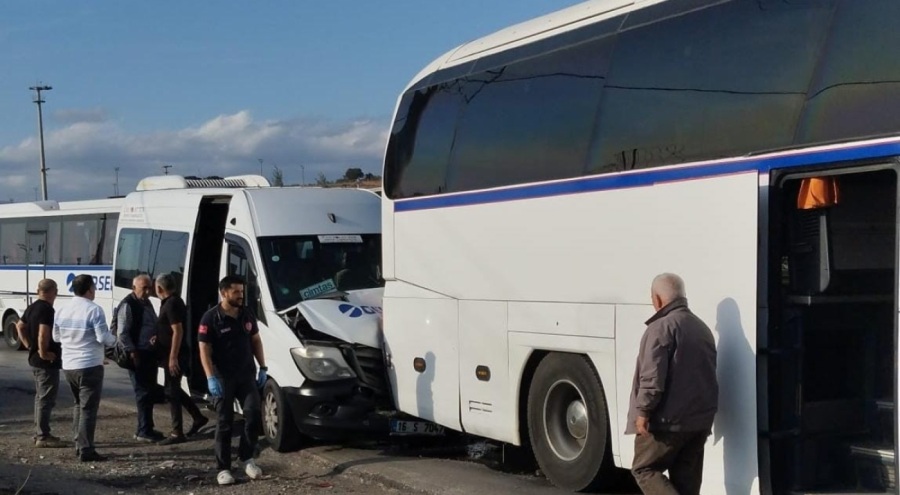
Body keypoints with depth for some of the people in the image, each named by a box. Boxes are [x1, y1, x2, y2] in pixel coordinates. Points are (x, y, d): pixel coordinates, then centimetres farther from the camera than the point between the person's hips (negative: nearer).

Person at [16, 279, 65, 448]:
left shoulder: (32, 308, 10)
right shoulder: (47, 310, -20)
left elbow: (20, 327, 20)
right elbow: (43, 334, -31)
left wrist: (29, 345, 15)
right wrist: (44, 352, -20)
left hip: (35, 359, 10)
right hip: (48, 362, -10)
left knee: (40, 397, 17)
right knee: (46, 399, -4)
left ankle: (39, 433, 23)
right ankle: (43, 437, -2)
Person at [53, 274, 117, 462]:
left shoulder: (62, 310, 6)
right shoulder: (94, 310, -15)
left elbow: (56, 337, 15)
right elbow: (104, 338, -16)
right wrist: (113, 340, 4)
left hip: (68, 365, 7)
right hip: (89, 366, -7)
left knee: (79, 404, 21)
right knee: (88, 408, -4)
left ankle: (79, 444, 23)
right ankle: (86, 450, -6)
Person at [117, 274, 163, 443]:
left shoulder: (147, 303, 16)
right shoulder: (128, 305, -12)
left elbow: (154, 325, 23)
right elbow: (123, 333, -16)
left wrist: (156, 337, 2)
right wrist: (133, 353, -19)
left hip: (150, 354, 9)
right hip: (137, 356, -9)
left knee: (150, 391, 14)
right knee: (143, 392, -6)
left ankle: (146, 429, 23)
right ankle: (144, 431, 0)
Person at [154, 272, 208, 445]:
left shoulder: (171, 304, -18)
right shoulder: (174, 302, 14)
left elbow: (178, 331, -24)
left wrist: (173, 357, -25)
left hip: (174, 355, -10)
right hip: (173, 355, 10)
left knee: (172, 392, -5)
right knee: (175, 390, 18)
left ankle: (177, 433, -1)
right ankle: (198, 417, 25)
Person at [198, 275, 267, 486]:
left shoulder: (247, 315, 7)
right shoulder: (211, 318, -10)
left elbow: (256, 341, 16)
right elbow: (204, 350, -11)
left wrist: (263, 368, 9)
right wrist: (211, 378, -18)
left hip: (247, 375, 4)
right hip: (223, 378, -4)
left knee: (253, 414, -5)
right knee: (224, 422, 2)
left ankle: (246, 457, 13)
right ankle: (223, 468, 9)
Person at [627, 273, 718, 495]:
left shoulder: (662, 327, -14)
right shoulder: (702, 327, 16)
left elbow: (653, 376, -21)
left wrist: (643, 411, -15)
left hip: (668, 420, -8)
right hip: (700, 419, 8)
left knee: (644, 470, 3)